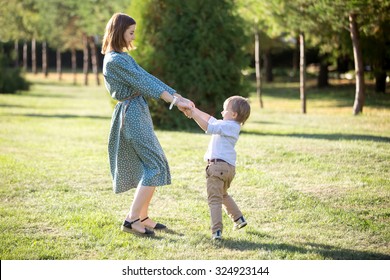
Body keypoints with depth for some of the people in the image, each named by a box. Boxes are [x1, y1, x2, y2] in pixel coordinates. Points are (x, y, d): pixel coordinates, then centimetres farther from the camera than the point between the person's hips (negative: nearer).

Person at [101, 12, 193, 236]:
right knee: (155, 166, -10)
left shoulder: (124, 57, 17)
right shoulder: (114, 60, -14)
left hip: (138, 114, 10)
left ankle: (142, 217, 18)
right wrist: (175, 101, -20)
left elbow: (148, 78, 11)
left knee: (151, 165, 12)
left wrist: (179, 97, 3)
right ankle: (131, 220, -9)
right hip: (132, 115, -10)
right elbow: (143, 83, -18)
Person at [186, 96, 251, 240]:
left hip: (217, 165, -10)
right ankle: (239, 219, 35)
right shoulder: (230, 125, 18)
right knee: (223, 194, 31)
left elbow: (208, 127, -23)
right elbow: (210, 119, 25)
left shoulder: (229, 126, -11)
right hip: (229, 167, 10)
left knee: (214, 199, -10)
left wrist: (194, 115, -21)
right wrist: (194, 110, 22)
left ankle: (216, 231, -18)